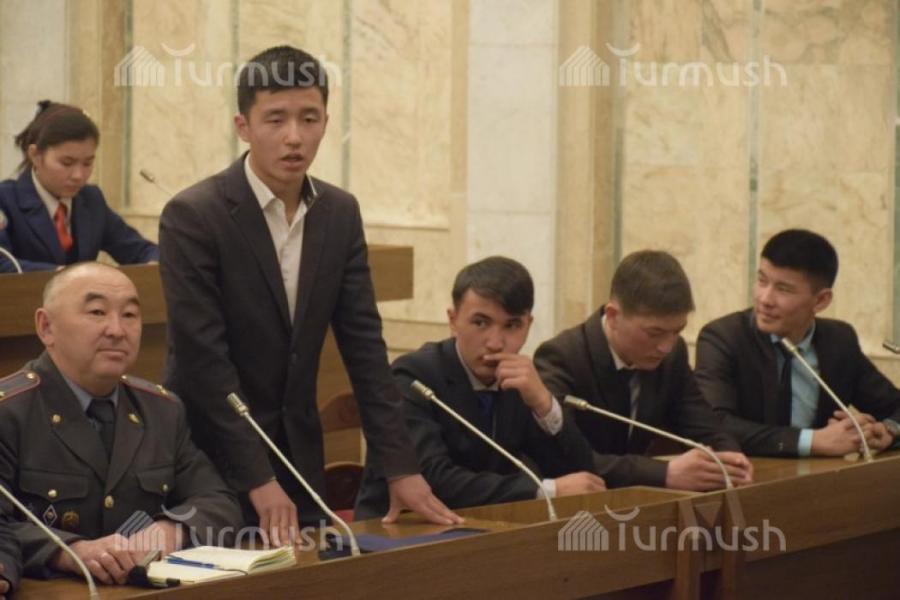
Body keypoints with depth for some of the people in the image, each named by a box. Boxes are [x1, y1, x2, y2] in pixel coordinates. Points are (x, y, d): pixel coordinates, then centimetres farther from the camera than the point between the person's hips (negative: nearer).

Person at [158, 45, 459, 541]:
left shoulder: (340, 213, 3)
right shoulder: (192, 216, -15)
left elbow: (363, 342, 3)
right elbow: (203, 357, -19)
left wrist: (401, 468, -4)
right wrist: (258, 481, -22)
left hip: (298, 456, 5)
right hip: (211, 459, -5)